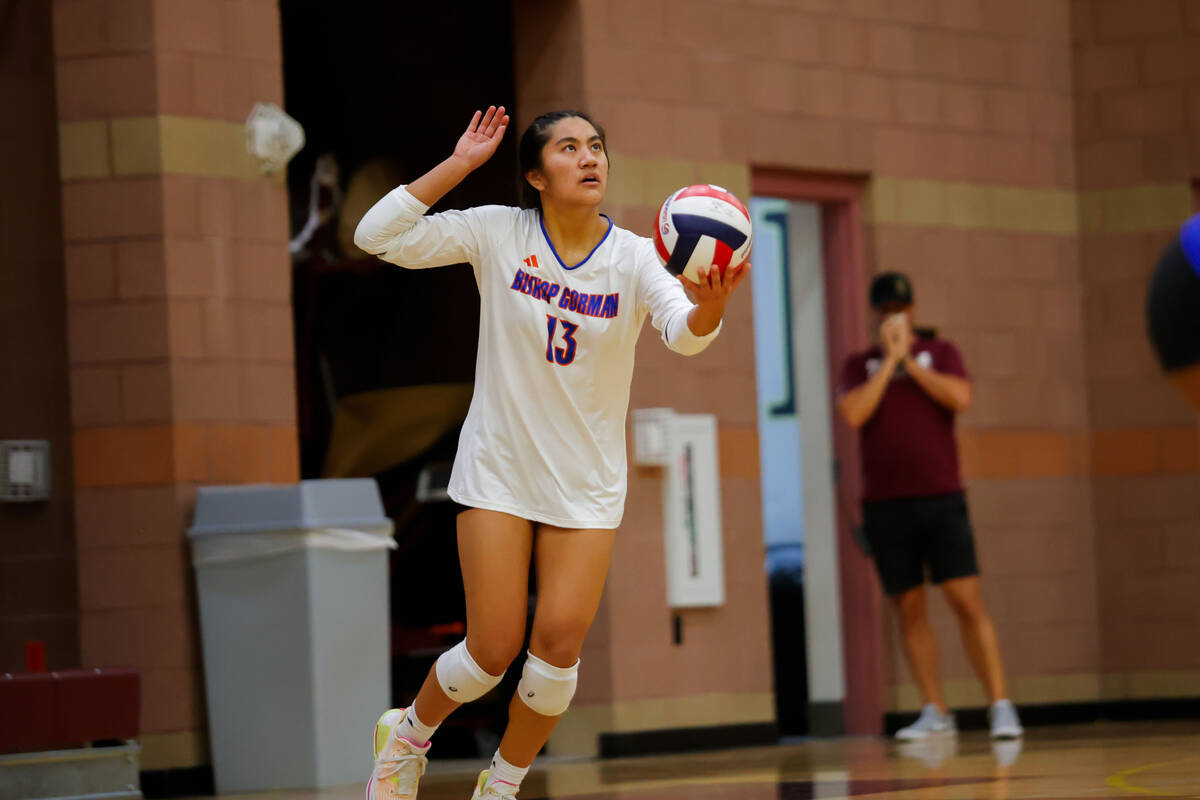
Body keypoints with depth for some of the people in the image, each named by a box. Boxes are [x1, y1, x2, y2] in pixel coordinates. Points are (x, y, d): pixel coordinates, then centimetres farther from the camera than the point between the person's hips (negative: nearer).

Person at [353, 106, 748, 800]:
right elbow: (378, 236, -12)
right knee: (495, 649, -4)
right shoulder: (497, 233, -8)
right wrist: (459, 165, -17)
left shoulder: (635, 257, -9)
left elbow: (685, 333, -27)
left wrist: (709, 306, -51)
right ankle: (409, 735, 27)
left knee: (559, 646, -6)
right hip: (498, 473, -1)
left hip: (587, 482, 1)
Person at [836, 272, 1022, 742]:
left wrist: (910, 360, -6)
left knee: (966, 600, -10)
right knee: (909, 610, 3)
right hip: (885, 505, 2)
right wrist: (889, 361, -6)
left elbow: (959, 398, -9)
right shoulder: (859, 366, 11)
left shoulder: (939, 353, 10)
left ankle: (1000, 706, -11)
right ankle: (935, 712, 8)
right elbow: (853, 414, -8)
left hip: (941, 499, -2)